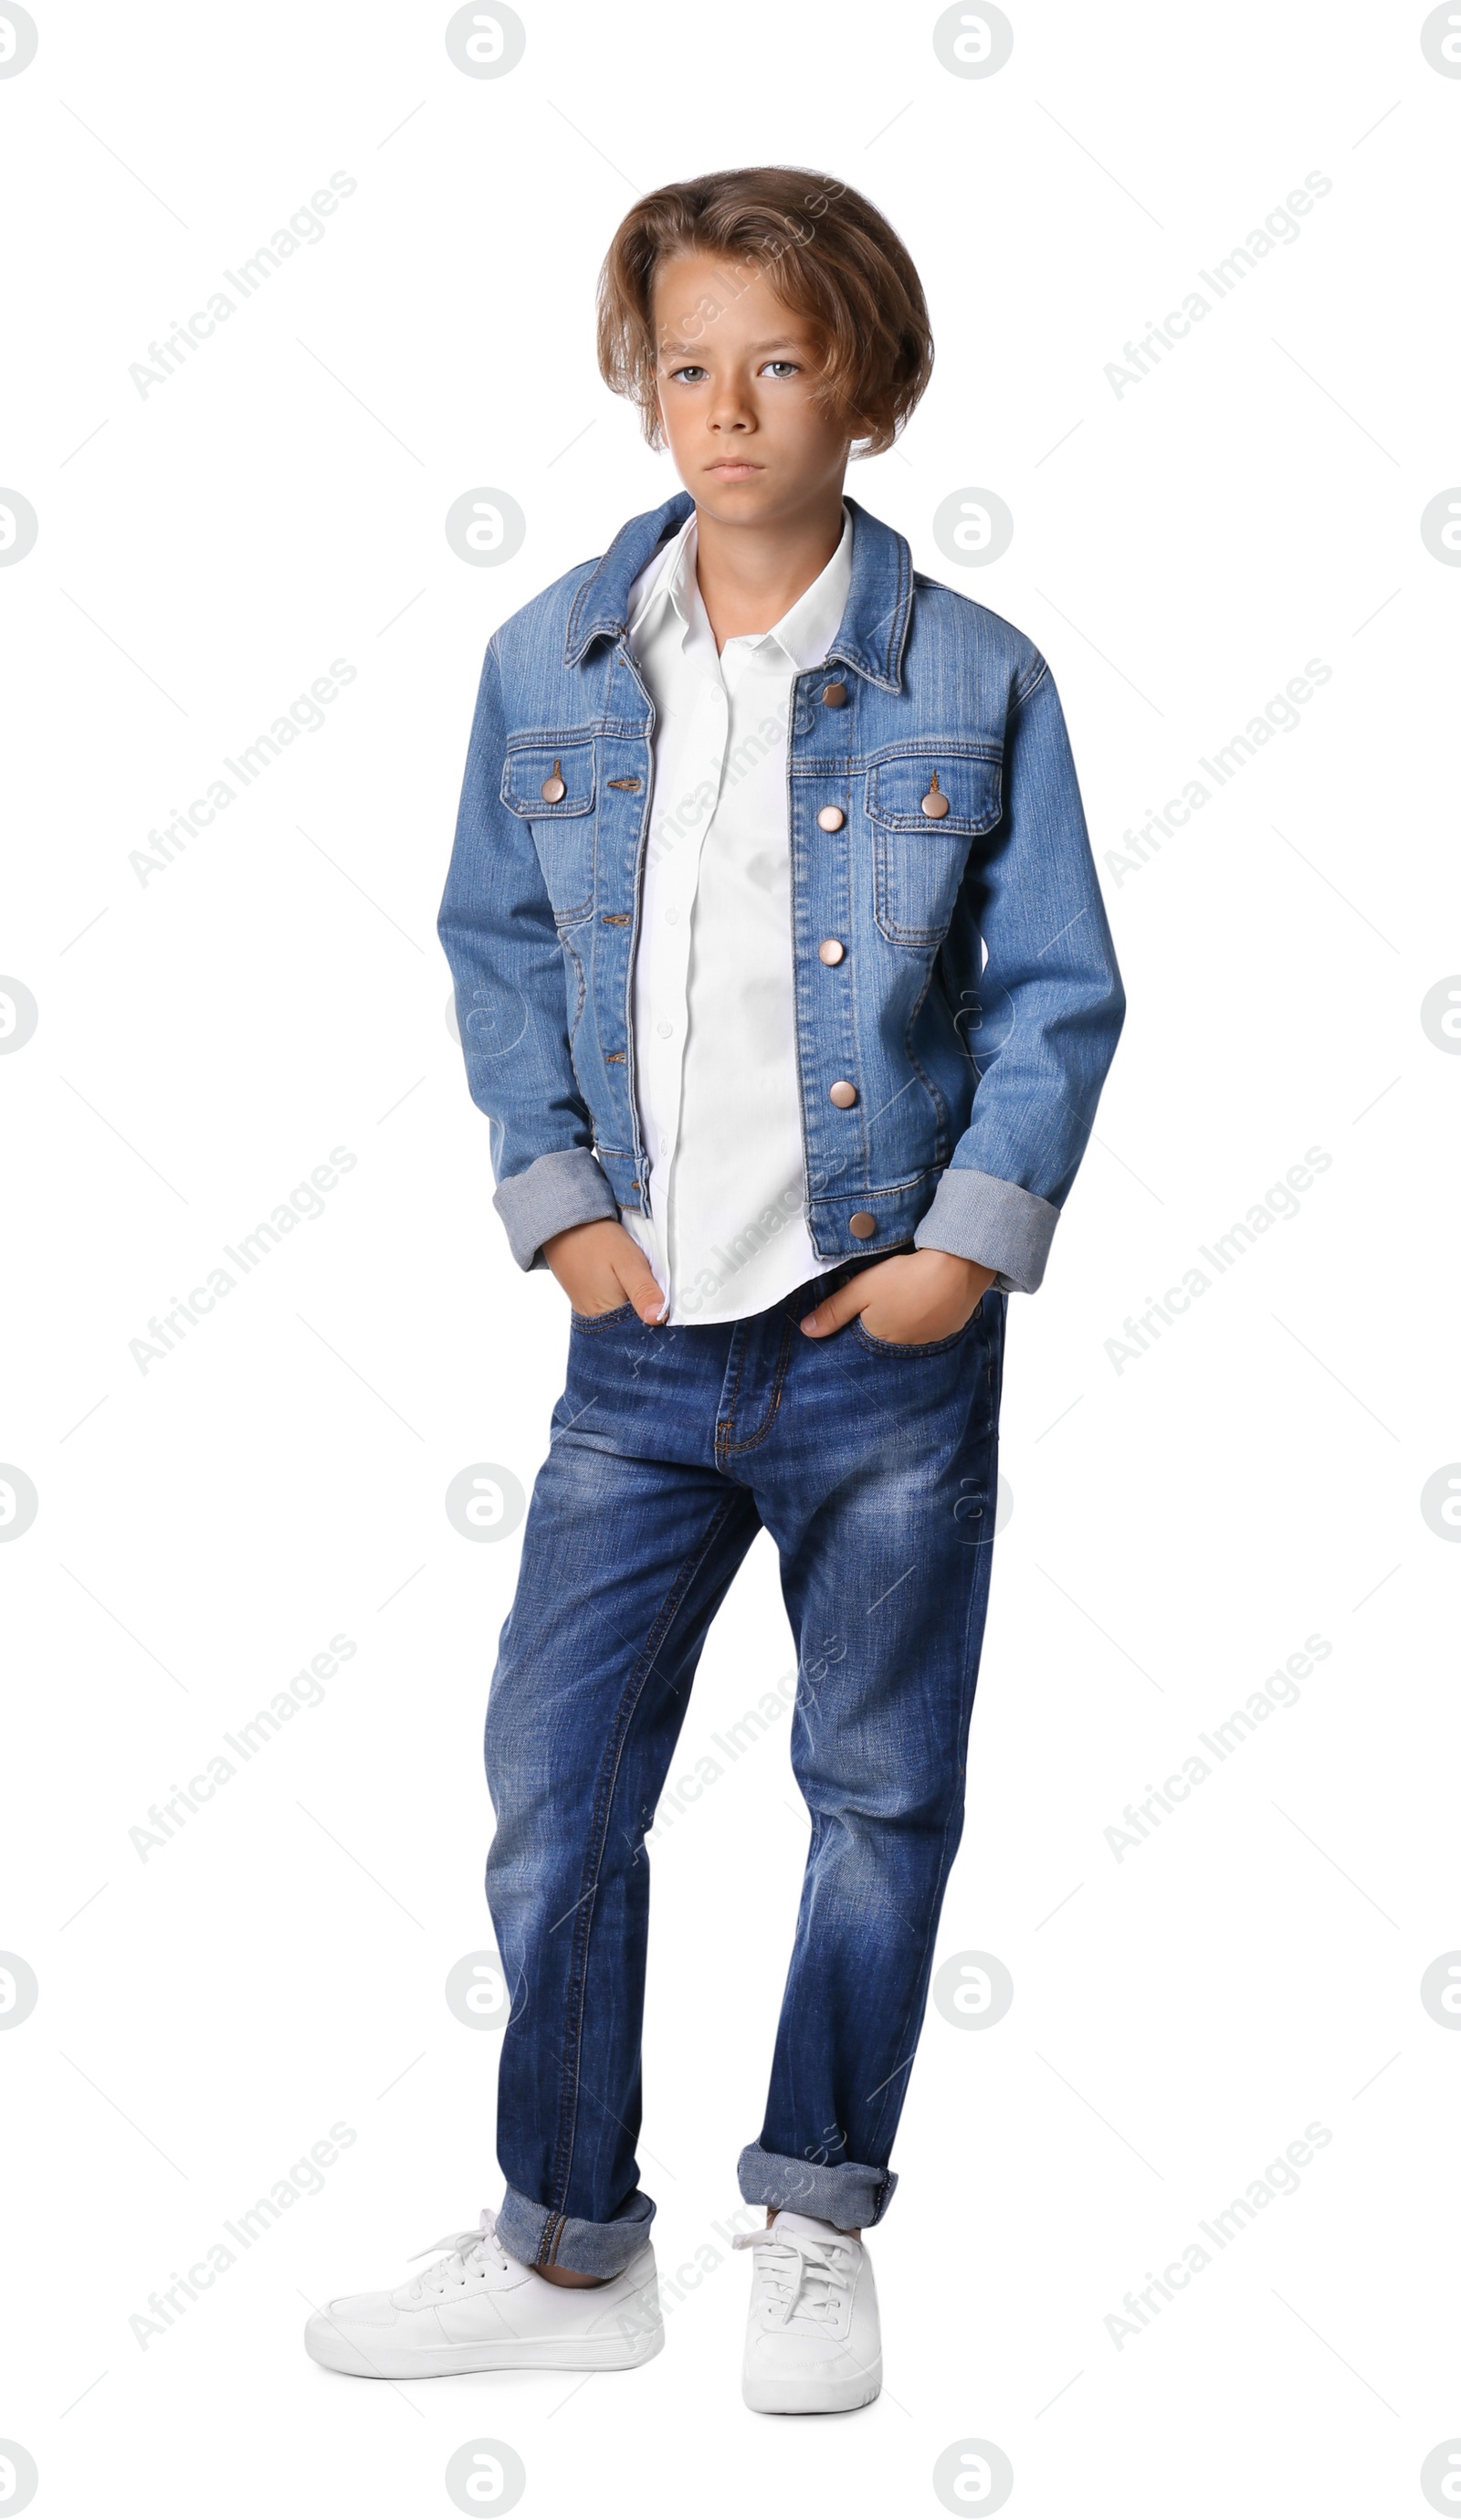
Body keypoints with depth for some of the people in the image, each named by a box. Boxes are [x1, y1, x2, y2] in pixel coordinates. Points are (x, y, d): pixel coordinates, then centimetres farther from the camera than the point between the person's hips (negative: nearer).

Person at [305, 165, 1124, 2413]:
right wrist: (555, 1197, 0)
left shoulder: (973, 683, -5)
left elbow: (1060, 995, 0)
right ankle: (566, 2249, 24)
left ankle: (818, 2225, 31)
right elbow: (496, 948, 10)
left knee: (882, 1798, 11)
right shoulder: (550, 667, 1)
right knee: (551, 1797, 4)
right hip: (644, 1349, 2)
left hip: (889, 1346, -1)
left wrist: (981, 1235, -10)